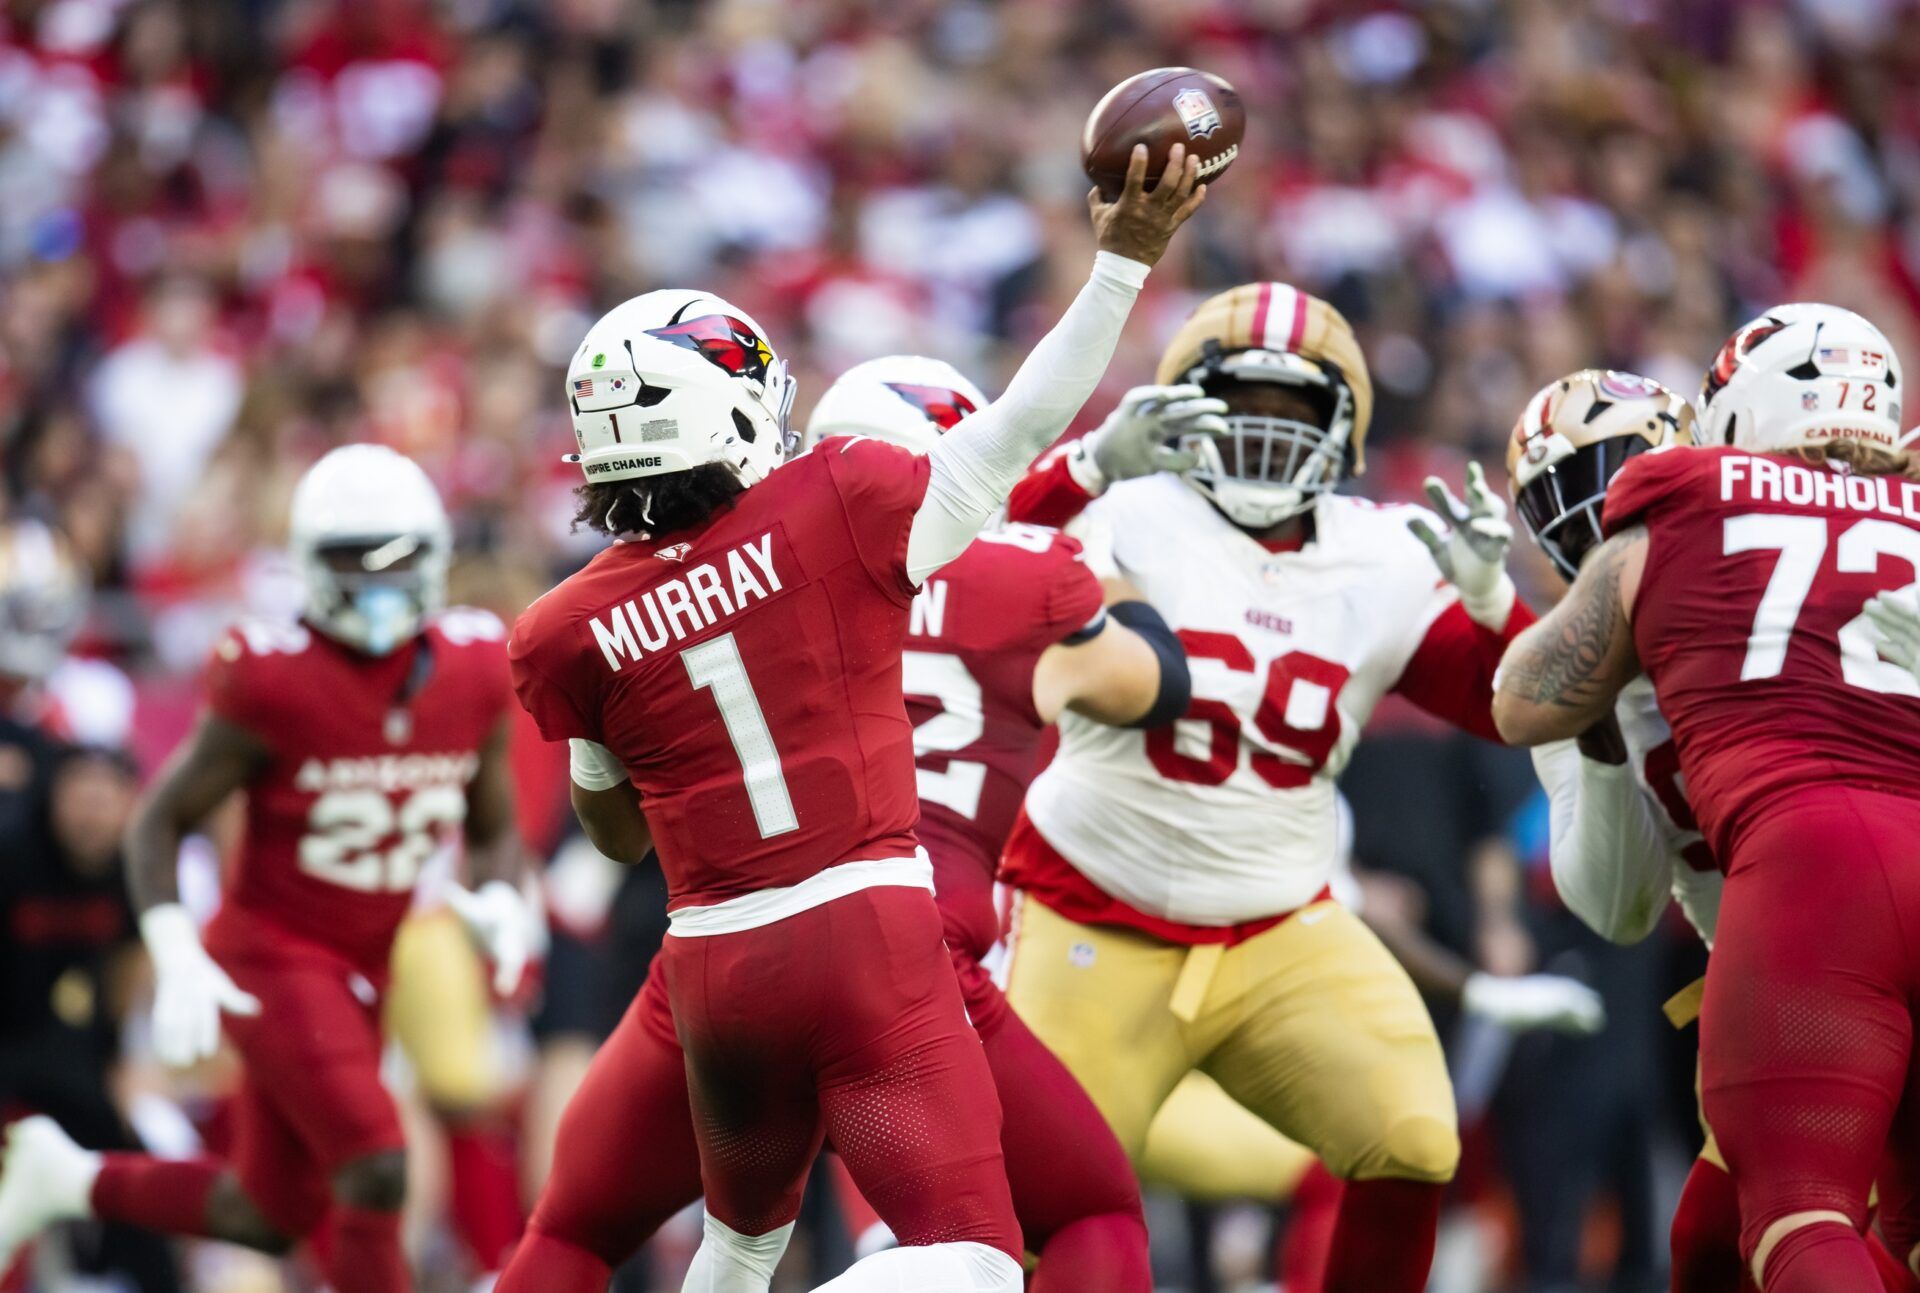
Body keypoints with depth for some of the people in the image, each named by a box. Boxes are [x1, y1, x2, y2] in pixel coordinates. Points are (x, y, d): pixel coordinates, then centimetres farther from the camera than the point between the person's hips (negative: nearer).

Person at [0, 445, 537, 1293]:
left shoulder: (471, 675, -2)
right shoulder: (274, 682, -17)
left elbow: (495, 831, 11)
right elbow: (159, 822, -8)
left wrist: (497, 902, -12)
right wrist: (176, 962, -20)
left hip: (362, 972, 7)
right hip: (273, 959, -7)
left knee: (272, 1218, 14)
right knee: (376, 1172, -21)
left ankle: (69, 1180, 35)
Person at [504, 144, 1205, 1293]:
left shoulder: (573, 634, 3)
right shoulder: (838, 511, -6)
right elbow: (1023, 429, 1)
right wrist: (1124, 260, 5)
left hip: (716, 968, 4)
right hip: (869, 931, -4)